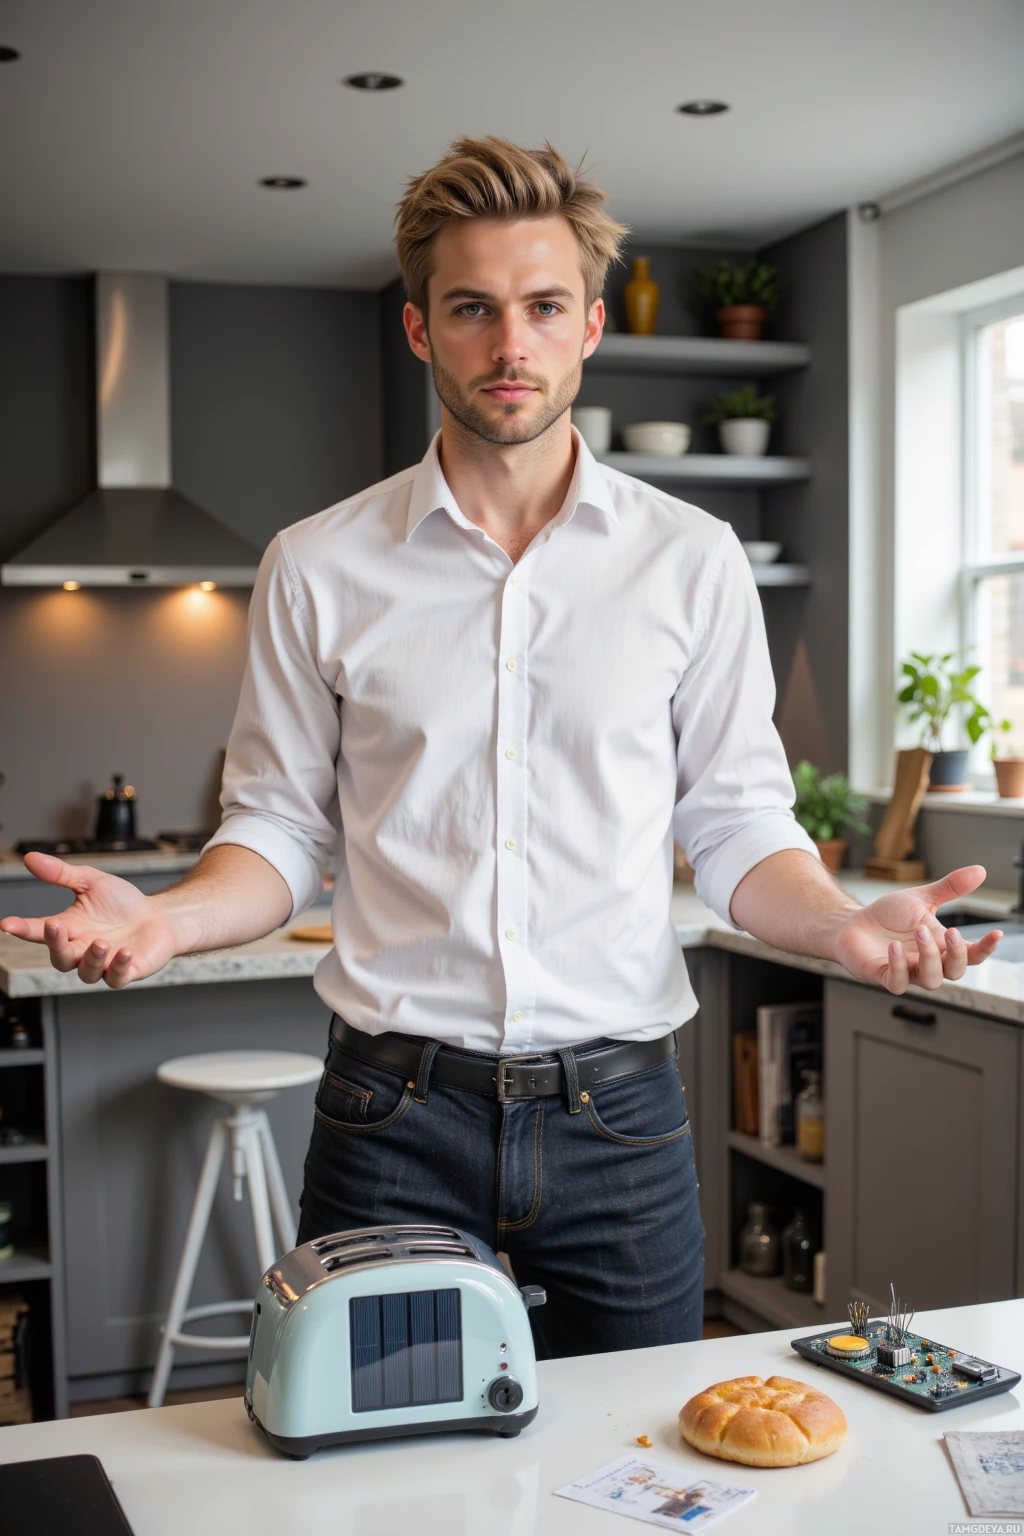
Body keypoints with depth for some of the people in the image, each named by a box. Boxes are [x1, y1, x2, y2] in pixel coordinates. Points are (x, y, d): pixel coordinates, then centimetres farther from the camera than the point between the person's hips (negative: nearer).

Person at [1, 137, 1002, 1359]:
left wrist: (845, 924, -13)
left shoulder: (692, 560, 3)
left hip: (618, 1117, 1)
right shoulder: (316, 569, 3)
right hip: (393, 1115, 0)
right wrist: (167, 917, -13)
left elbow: (738, 824, 6)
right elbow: (282, 829, 6)